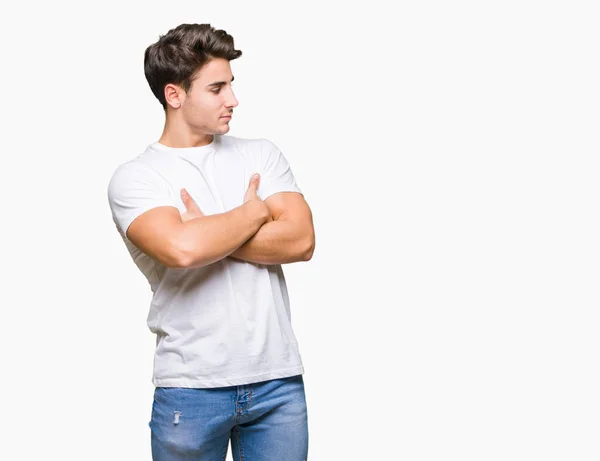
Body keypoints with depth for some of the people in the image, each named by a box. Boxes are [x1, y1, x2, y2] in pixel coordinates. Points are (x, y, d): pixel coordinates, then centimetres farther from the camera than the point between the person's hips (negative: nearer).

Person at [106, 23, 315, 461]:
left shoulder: (260, 154, 8)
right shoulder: (135, 177, -3)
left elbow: (300, 240, -5)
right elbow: (181, 249, -22)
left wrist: (210, 235, -11)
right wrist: (253, 212, -7)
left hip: (278, 379, 3)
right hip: (191, 388, -3)